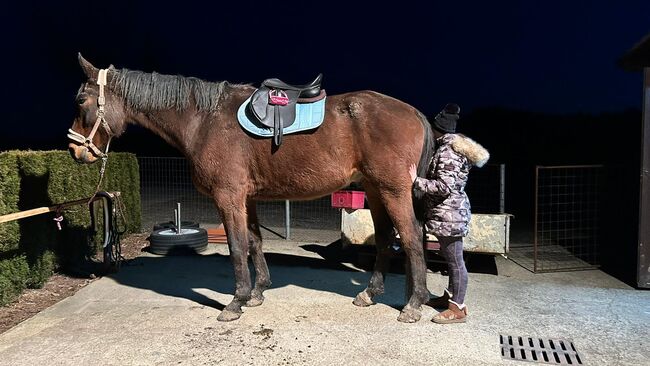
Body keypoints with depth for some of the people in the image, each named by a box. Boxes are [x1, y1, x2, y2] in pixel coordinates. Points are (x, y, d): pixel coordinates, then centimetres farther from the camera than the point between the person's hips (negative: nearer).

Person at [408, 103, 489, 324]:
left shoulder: (447, 152, -20)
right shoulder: (448, 147, 12)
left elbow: (444, 187, -26)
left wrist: (416, 181, -20)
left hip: (448, 214, -10)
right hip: (450, 212, 10)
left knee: (454, 260, 0)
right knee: (450, 257, 21)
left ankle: (458, 309, 11)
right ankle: (451, 295, 38)